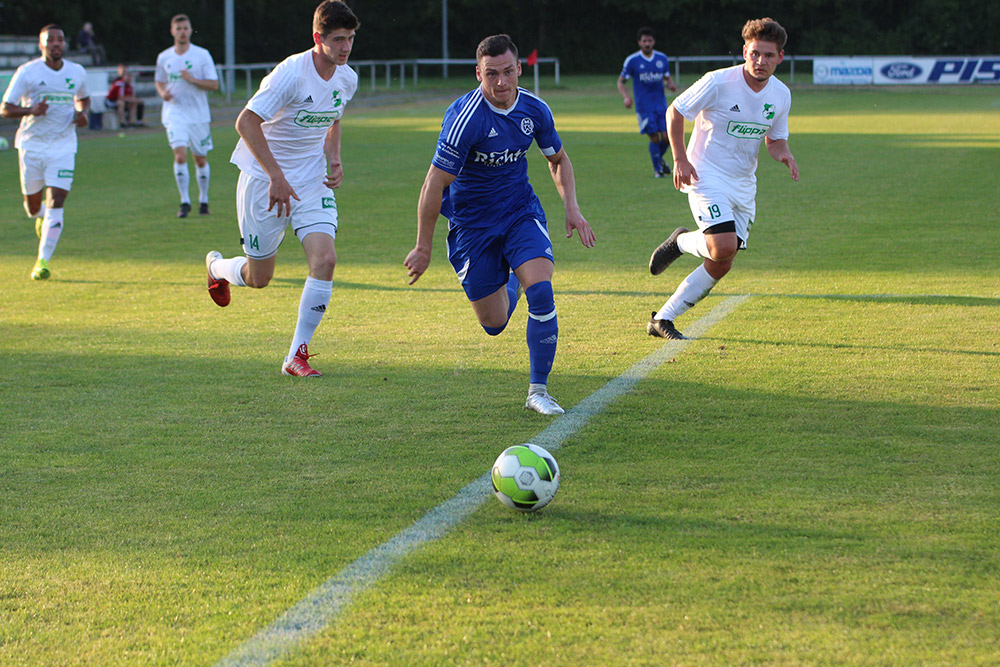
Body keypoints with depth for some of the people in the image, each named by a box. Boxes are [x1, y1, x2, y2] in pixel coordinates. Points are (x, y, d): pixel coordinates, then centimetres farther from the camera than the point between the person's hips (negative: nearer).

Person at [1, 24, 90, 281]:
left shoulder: (77, 72, 5)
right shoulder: (27, 72, -6)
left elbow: (83, 99, 25)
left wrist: (82, 113, 2)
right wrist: (31, 110, -25)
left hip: (63, 146, 1)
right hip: (31, 145, -1)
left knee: (55, 204, -13)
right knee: (33, 206, 10)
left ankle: (43, 261, -10)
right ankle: (41, 217, 48)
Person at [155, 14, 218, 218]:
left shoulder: (202, 55, -2)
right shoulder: (164, 57, 6)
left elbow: (214, 85, -4)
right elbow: (159, 82, 20)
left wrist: (192, 80, -19)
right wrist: (163, 93, -3)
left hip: (198, 114, 0)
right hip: (175, 114, 0)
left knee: (201, 159, 8)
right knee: (180, 155, -17)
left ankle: (203, 200, 25)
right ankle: (184, 201, -10)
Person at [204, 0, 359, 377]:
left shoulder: (347, 79, 0)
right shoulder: (291, 73, -22)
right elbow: (246, 122, -23)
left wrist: (334, 160, 2)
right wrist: (277, 177, -26)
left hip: (312, 183, 5)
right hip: (264, 179, -5)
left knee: (325, 259, -17)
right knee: (259, 278, 4)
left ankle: (297, 355, -7)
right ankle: (216, 266, 42)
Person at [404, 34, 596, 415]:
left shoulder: (535, 110, -7)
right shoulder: (465, 117, -24)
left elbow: (558, 160, 13)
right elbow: (434, 185, -21)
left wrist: (571, 207, -2)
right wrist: (423, 248, -18)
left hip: (521, 211, 3)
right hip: (472, 223, -3)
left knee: (541, 291, -21)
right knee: (495, 325, 4)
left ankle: (538, 391, -9)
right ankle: (510, 285, 43)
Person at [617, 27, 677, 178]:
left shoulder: (662, 58, 6)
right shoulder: (632, 61, -4)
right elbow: (621, 82, 2)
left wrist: (671, 85, -5)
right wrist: (626, 97, -16)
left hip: (661, 105, 3)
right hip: (644, 107, -3)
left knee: (666, 137, -4)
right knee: (654, 137, -7)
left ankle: (660, 159, 27)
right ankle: (657, 169, 10)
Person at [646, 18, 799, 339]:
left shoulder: (780, 95, 1)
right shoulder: (718, 83, -16)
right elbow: (675, 112, -6)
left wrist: (783, 155, -10)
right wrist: (680, 159, -12)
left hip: (743, 185, 6)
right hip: (707, 176, -6)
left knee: (721, 265, 1)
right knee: (724, 247, -25)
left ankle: (663, 319, 13)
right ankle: (681, 242, 10)